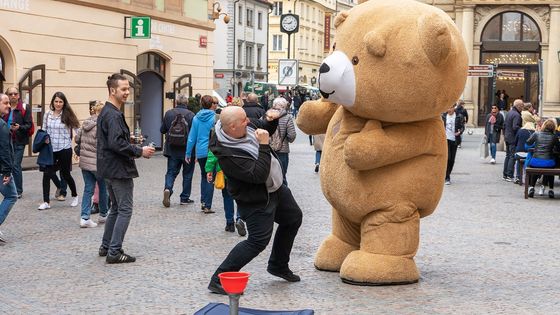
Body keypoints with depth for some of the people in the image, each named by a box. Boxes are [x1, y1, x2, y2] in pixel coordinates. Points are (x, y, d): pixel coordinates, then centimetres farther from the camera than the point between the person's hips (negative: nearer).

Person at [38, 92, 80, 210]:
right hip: (51, 149, 3)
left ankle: (74, 196, 32)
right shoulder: (47, 115, 5)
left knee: (65, 174, 8)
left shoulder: (68, 115, -6)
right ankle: (46, 202, 1)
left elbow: (76, 129, -7)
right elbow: (44, 131, 14)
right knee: (46, 173, -5)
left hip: (64, 149, -3)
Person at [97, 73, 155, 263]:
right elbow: (117, 143, -26)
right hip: (119, 170, -11)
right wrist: (140, 151, -17)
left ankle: (106, 247, 26)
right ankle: (114, 252, -3)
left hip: (110, 169, 11)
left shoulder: (106, 112, 16)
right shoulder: (113, 115, -17)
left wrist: (136, 149, 13)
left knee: (116, 208, 19)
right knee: (125, 210, -4)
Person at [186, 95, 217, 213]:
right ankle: (207, 206, -2)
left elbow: (192, 137, 6)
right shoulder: (214, 118, -10)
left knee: (204, 176, 20)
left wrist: (188, 153, 13)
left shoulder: (196, 118, 3)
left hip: (200, 152, 4)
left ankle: (203, 202, 20)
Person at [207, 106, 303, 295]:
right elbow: (258, 174, -36)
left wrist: (270, 119, -8)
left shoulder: (245, 128, -9)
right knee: (258, 241, -12)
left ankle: (278, 266, 40)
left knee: (293, 218, 23)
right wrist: (263, 146, -33)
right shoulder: (228, 154, -34)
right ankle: (219, 280, -2)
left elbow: (263, 128, 14)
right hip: (257, 201, -10)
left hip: (276, 188, 10)